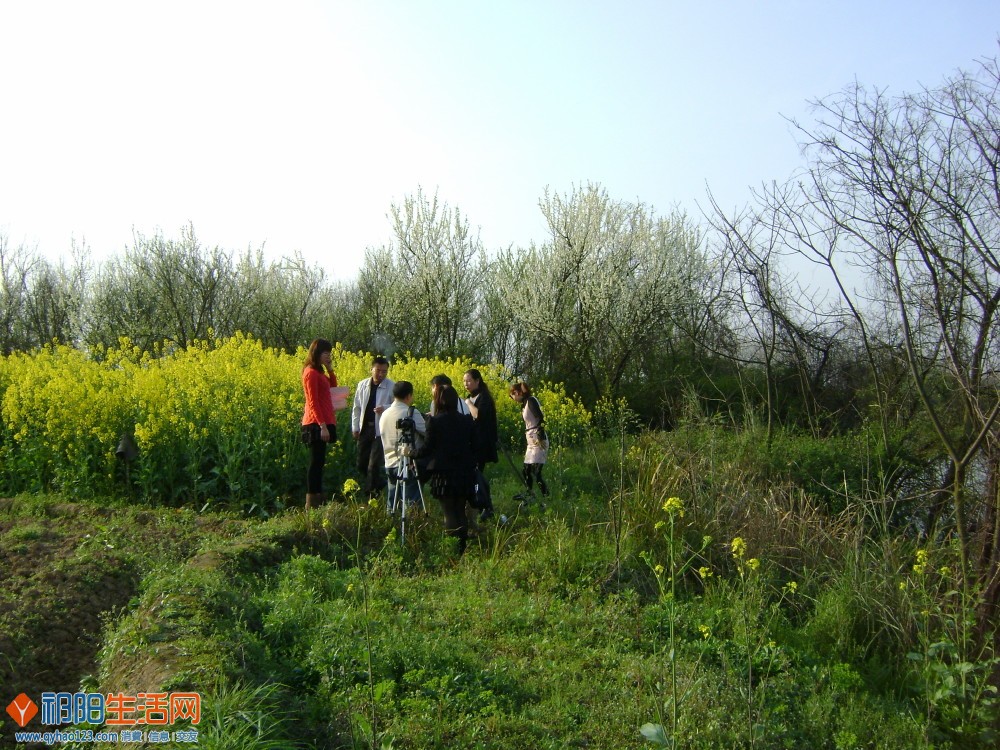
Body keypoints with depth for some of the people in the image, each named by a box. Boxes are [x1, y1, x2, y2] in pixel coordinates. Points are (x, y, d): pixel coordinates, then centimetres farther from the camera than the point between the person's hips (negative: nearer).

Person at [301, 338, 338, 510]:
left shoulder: (319, 372, 17)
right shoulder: (311, 373, -11)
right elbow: (313, 402, -16)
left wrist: (330, 370, 9)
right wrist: (322, 425, -21)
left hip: (322, 423, 10)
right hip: (317, 424, -10)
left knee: (319, 462, 11)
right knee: (316, 462, -7)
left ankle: (317, 501, 15)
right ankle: (311, 504, -4)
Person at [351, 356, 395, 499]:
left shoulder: (392, 387, -7)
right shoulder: (362, 385, 6)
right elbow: (356, 407, 11)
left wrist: (385, 408, -26)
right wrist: (355, 427, 8)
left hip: (381, 430, -5)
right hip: (364, 429, 5)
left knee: (374, 465, -5)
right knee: (361, 463, 11)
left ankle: (372, 495, 6)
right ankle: (380, 484, 32)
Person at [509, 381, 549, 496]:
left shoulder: (531, 400, -9)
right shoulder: (525, 404, 17)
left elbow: (541, 419, -18)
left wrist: (541, 438, -22)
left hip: (538, 441, -10)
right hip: (531, 442, 10)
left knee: (536, 472, -14)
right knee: (526, 470, 14)